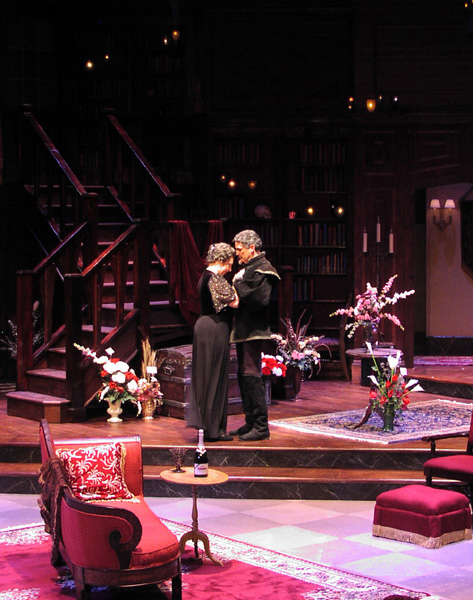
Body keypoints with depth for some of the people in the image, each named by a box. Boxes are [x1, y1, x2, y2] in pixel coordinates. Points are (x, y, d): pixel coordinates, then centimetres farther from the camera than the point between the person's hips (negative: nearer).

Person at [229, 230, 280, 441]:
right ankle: (250, 423, 20)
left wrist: (239, 287, -15)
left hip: (253, 330, -10)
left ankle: (261, 426, -8)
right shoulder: (248, 268, 19)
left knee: (251, 374, -11)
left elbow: (261, 299, -22)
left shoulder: (262, 269, -11)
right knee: (243, 376, 12)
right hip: (243, 329, 10)